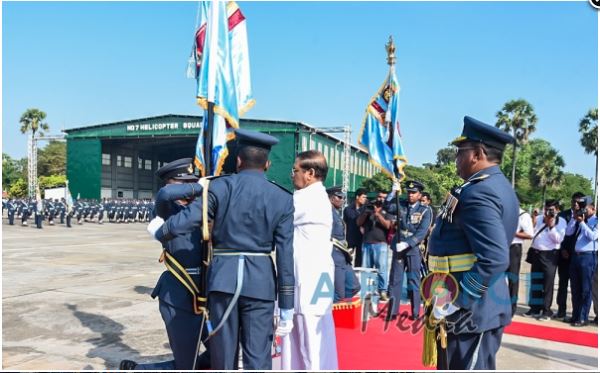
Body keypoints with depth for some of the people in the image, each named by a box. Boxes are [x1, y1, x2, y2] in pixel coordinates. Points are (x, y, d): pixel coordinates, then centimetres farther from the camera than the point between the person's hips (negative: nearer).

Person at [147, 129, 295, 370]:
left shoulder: (219, 187, -2)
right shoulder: (282, 198, 0)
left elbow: (184, 221, -5)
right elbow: (285, 255, -2)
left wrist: (158, 232, 18)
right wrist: (286, 307, 3)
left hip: (223, 277, 0)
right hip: (260, 281, 0)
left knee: (223, 354, 13)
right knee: (258, 358, 5)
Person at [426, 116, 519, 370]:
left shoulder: (478, 193, -20)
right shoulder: (499, 186, 13)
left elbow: (494, 259, -28)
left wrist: (454, 301, -22)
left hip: (470, 310, -10)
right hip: (482, 306, 10)